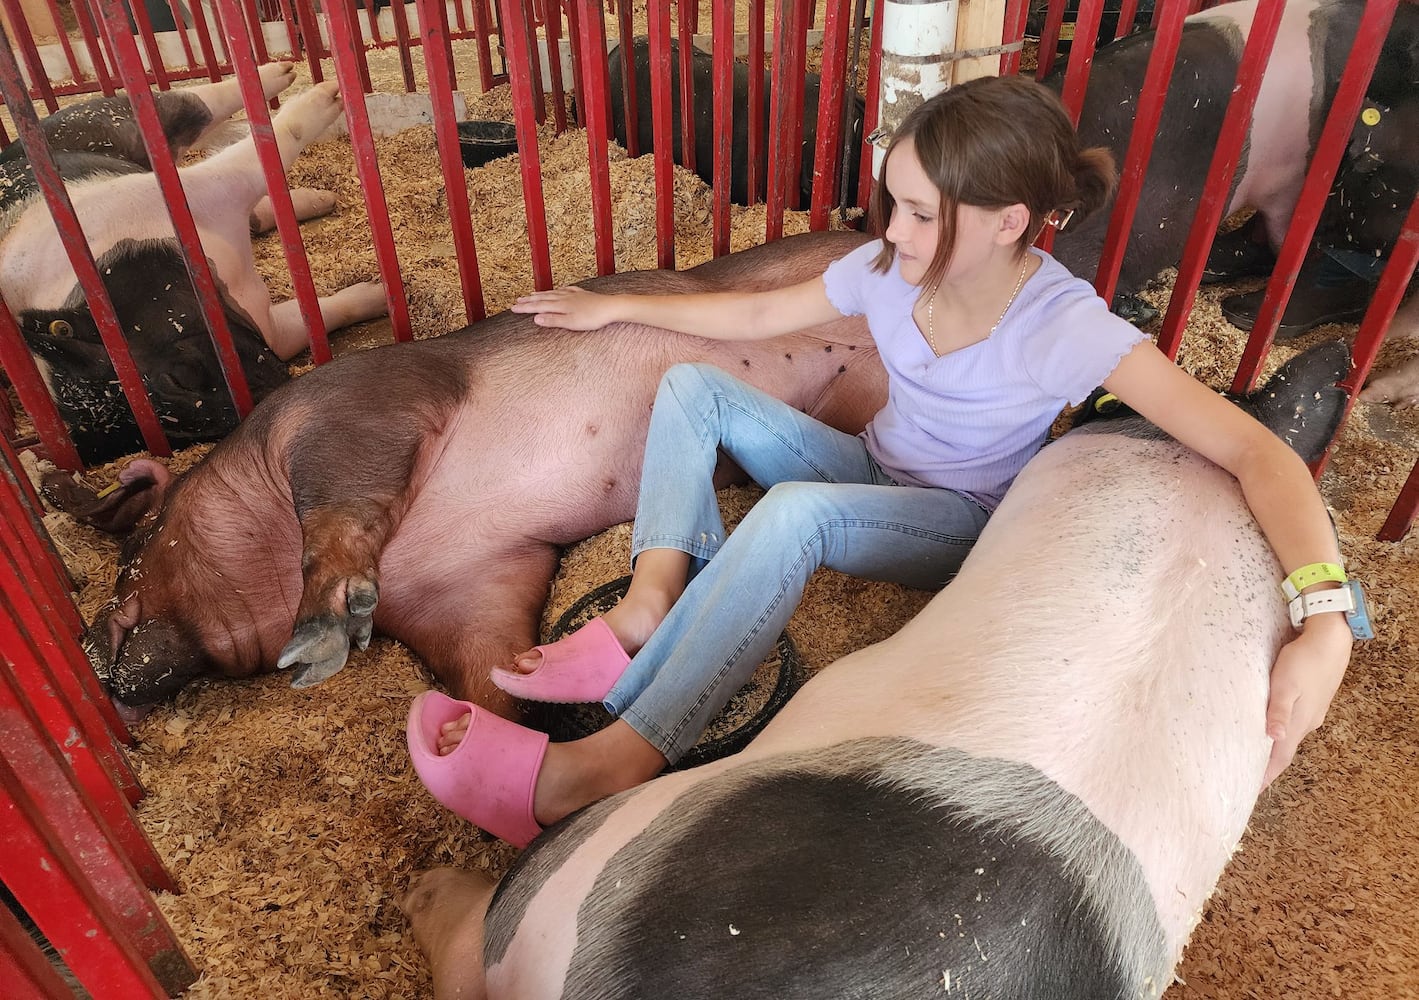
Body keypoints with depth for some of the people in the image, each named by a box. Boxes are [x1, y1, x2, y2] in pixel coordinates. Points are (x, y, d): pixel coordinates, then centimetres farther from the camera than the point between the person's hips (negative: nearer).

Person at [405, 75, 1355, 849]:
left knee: (795, 510, -37)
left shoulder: (1066, 328, -28)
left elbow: (1257, 450, -32)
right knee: (692, 386, -8)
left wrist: (1325, 625, -45)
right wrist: (613, 306, 6)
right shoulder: (890, 269, -12)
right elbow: (756, 313, 2)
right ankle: (648, 612, -26)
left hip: (960, 528, -6)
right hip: (872, 476, 6)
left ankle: (614, 756, -36)